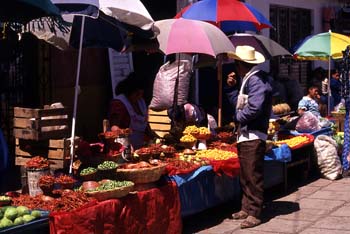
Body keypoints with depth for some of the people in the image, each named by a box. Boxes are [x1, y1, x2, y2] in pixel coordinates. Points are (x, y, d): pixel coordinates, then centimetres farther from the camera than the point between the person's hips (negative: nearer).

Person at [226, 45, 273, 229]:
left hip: (253, 136, -11)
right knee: (245, 176, 15)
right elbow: (241, 102, 21)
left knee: (253, 176, -6)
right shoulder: (248, 79, 18)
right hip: (244, 135, 11)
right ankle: (246, 208, 23)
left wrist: (237, 116, -8)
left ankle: (254, 214, -2)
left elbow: (254, 108, -25)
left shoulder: (257, 80, -15)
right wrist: (233, 86, 10)